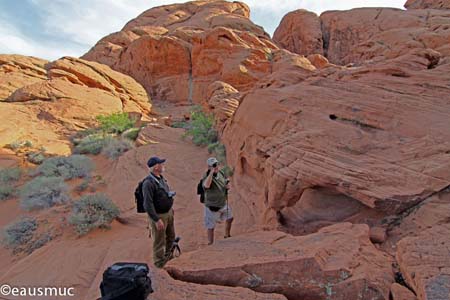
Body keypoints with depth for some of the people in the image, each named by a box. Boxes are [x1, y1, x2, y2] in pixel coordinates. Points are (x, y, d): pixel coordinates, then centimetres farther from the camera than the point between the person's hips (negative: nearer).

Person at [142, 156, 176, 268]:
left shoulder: (161, 178, 4)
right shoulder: (148, 182, -24)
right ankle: (160, 264, 27)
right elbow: (148, 204, -27)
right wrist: (157, 220, -26)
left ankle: (167, 255, 49)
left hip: (169, 212, 9)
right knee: (159, 241, 8)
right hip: (159, 216, -9)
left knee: (171, 236, 25)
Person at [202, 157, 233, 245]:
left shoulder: (221, 173, -3)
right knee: (211, 227, 4)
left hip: (223, 204, 8)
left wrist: (228, 185, -9)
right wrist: (211, 172, -42)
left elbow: (227, 181, 15)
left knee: (229, 218, 25)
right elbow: (206, 185, -47)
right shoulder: (206, 177, -24)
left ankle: (227, 236, 49)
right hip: (212, 207, -8)